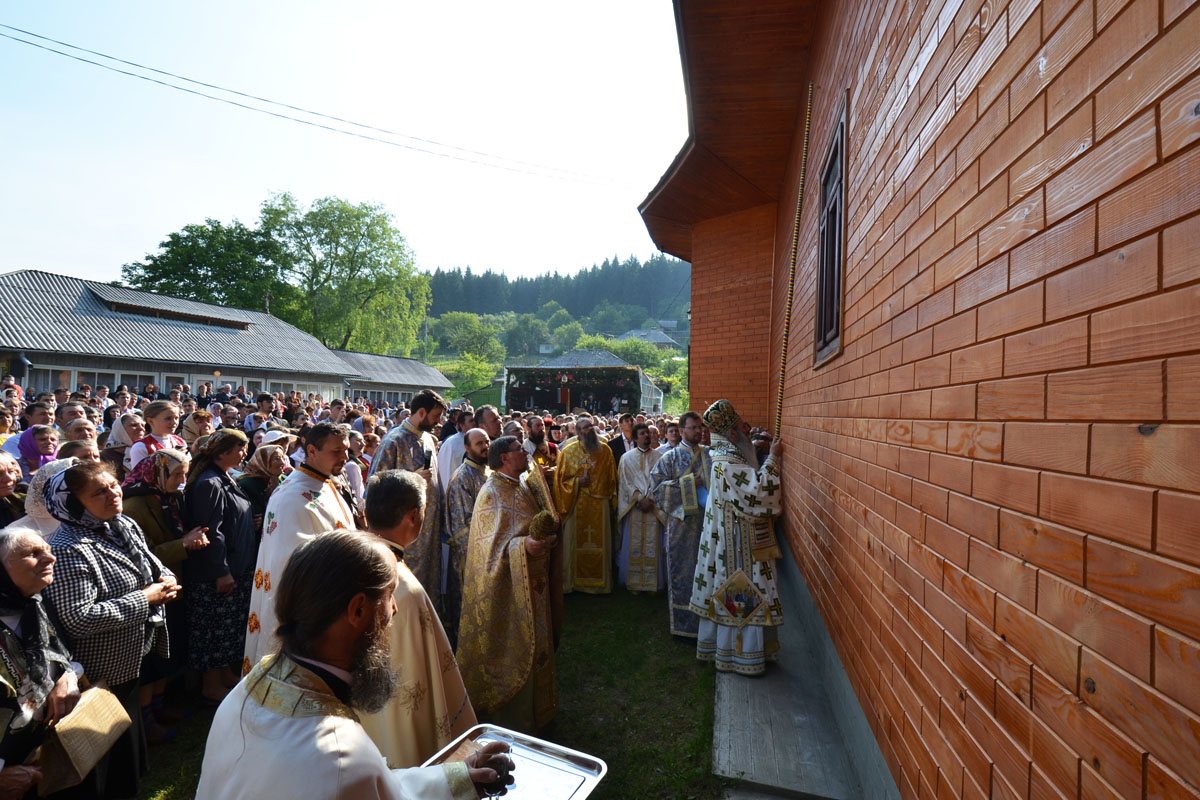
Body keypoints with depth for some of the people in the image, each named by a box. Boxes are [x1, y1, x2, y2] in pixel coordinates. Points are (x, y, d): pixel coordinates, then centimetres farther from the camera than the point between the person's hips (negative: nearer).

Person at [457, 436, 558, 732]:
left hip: (531, 582, 9)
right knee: (512, 650, 2)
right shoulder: (491, 493, -18)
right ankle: (509, 718, 20)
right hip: (507, 587, -9)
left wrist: (546, 539, 7)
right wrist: (523, 546, -39)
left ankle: (532, 709, 38)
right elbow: (492, 546, -25)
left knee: (531, 646, 20)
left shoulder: (520, 488, 10)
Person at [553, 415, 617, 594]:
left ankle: (599, 582, 17)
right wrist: (577, 481, -11)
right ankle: (573, 581, 17)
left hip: (600, 504, 1)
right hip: (576, 504, -1)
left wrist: (610, 499, 7)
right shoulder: (568, 451, 2)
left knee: (599, 542, 5)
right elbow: (560, 478, 4)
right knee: (575, 542, 4)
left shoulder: (605, 450, 5)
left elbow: (611, 478, 11)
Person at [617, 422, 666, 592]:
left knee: (653, 545, 2)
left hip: (654, 507, 1)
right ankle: (633, 582, 12)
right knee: (634, 545, 2)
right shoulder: (628, 457, 6)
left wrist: (651, 499, -11)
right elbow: (626, 482, -1)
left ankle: (653, 582, 11)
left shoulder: (659, 457, 7)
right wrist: (640, 499, -12)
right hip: (634, 507, 0)